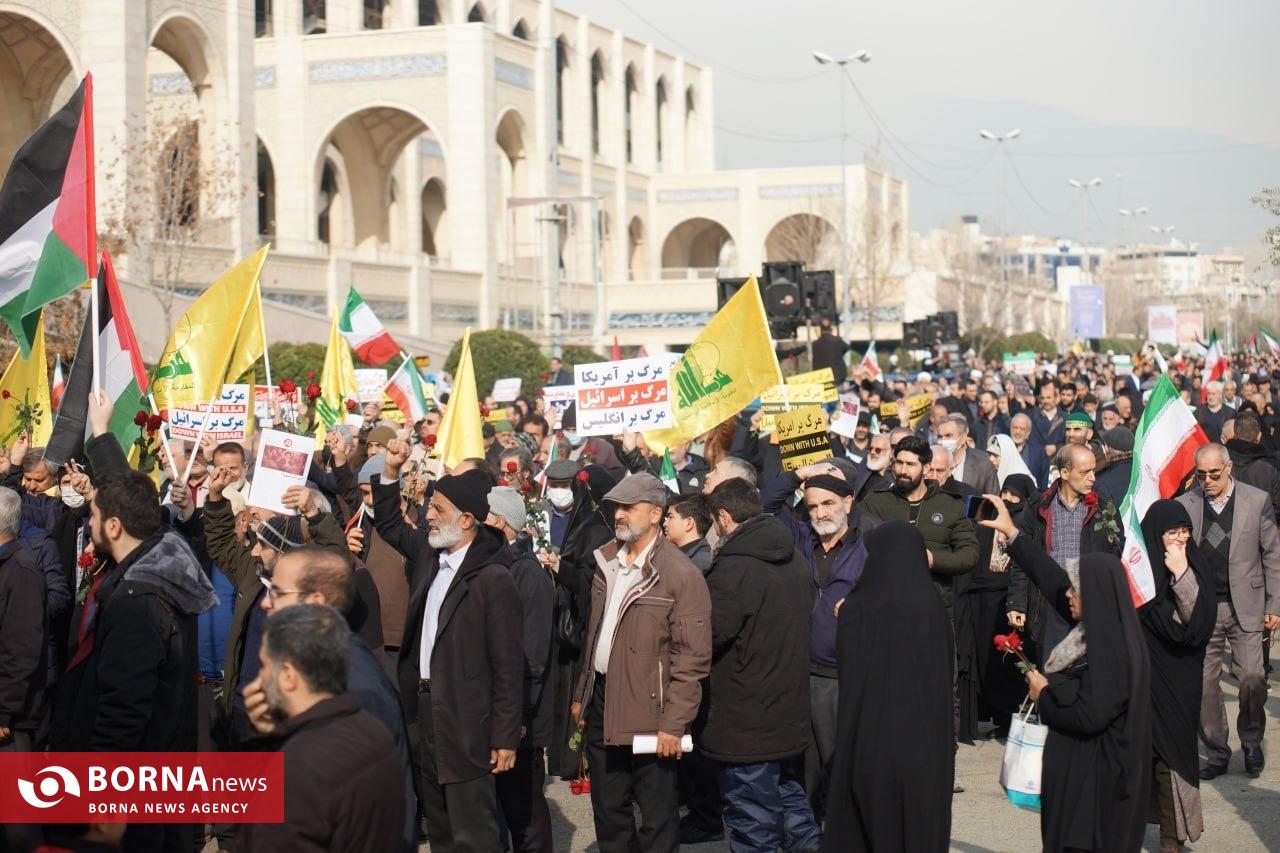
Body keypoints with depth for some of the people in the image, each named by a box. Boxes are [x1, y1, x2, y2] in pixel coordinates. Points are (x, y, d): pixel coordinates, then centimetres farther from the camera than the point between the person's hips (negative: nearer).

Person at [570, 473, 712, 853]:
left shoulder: (680, 574, -14)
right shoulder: (607, 561, 9)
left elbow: (692, 658, -16)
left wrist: (674, 724, -18)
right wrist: (581, 694, 16)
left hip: (646, 710, -7)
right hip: (601, 701, 7)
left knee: (657, 817, 2)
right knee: (608, 809, 17)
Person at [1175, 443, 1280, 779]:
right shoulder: (1185, 505, 2)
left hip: (1246, 606, -1)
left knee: (1252, 678, -7)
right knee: (1204, 682, 2)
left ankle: (1252, 742, 17)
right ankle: (1216, 753, 15)